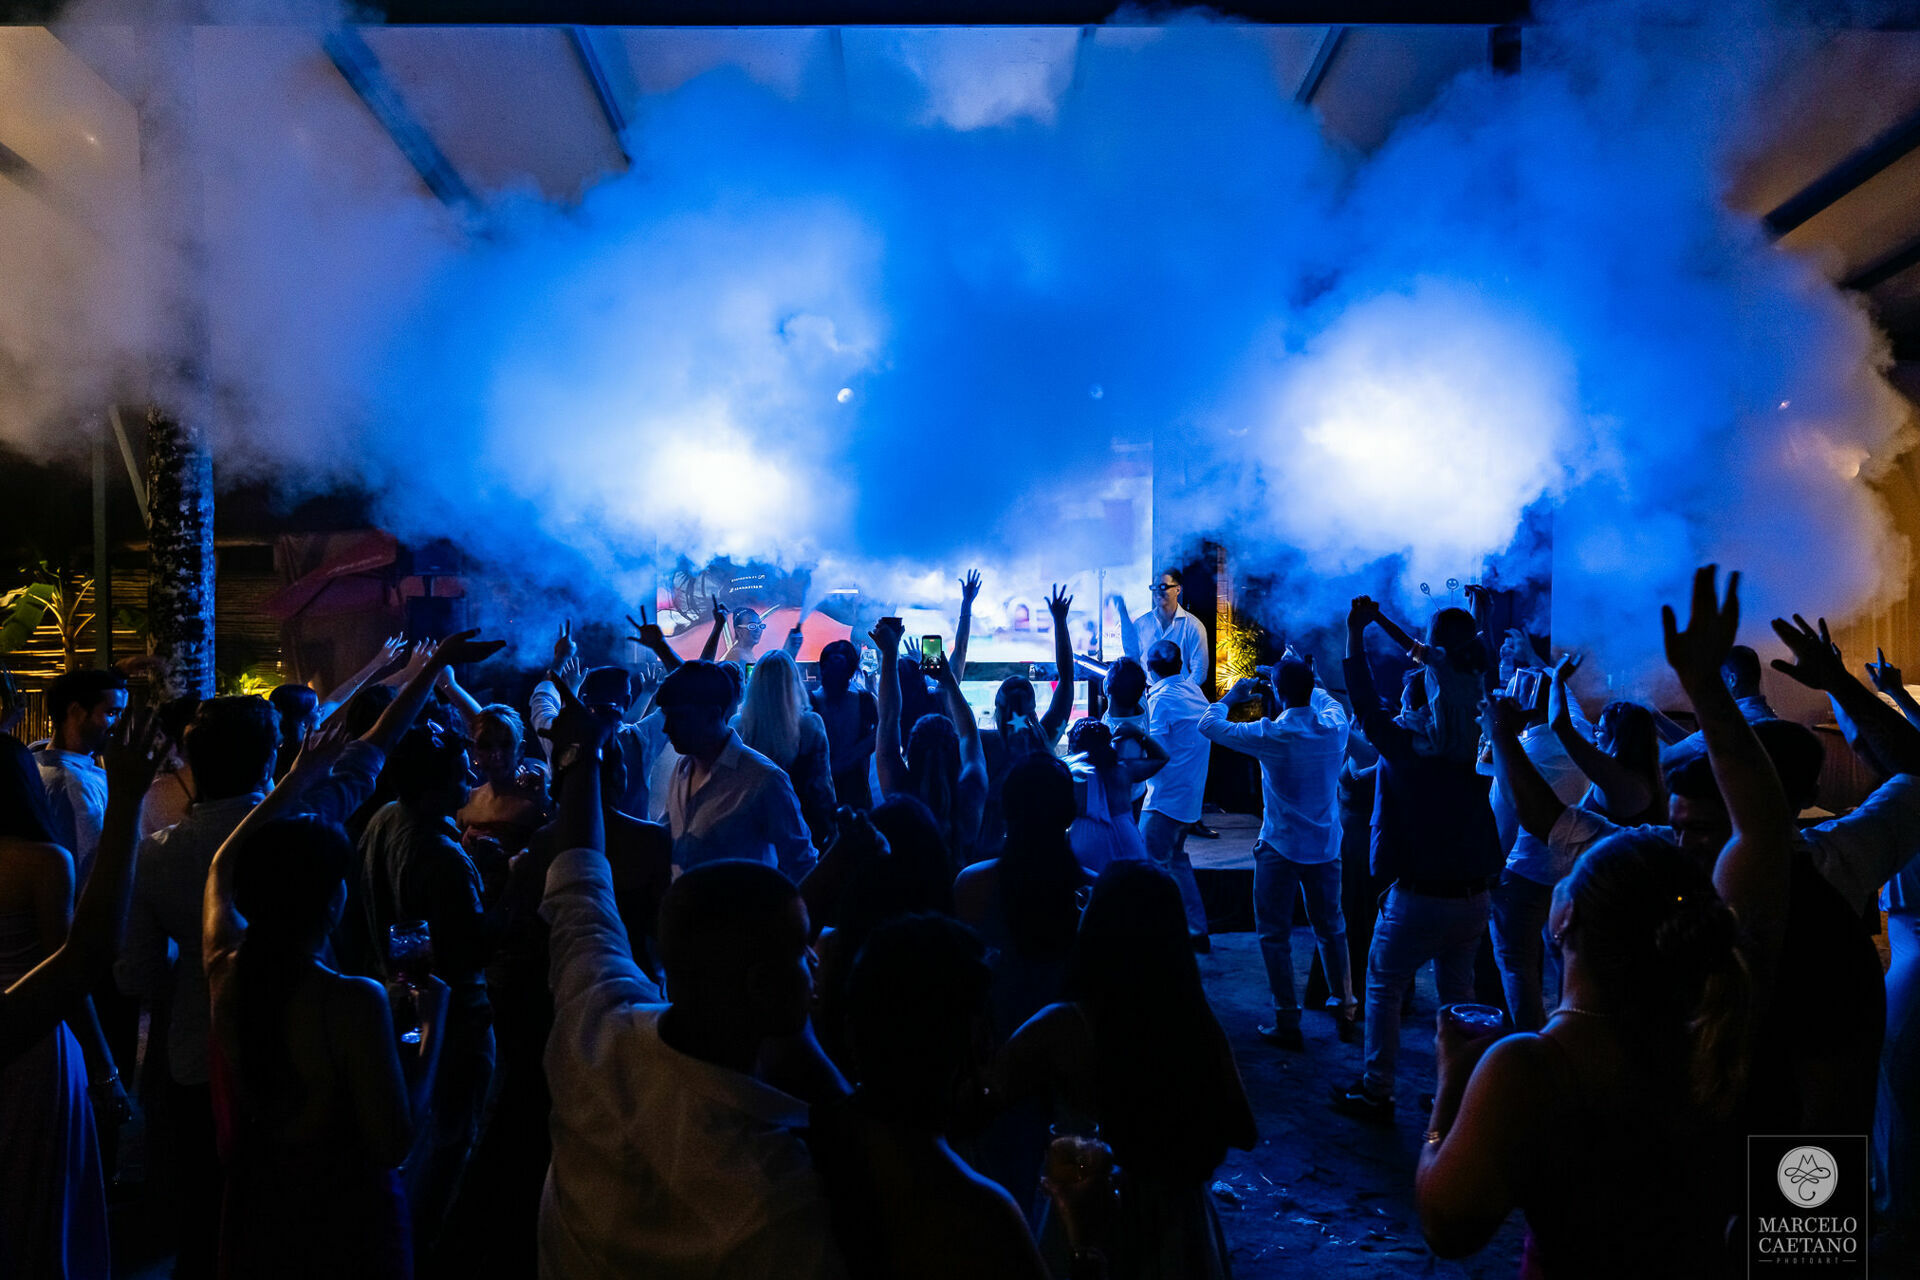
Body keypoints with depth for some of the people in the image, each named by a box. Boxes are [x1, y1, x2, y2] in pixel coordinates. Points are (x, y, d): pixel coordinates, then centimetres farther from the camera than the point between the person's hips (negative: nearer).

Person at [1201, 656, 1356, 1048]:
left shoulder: (1271, 736, -19)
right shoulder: (1335, 728, -6)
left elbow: (1208, 725, -9)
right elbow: (1324, 697, 20)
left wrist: (1233, 696, 6)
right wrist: (1301, 682, 22)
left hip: (1280, 848, -4)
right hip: (1325, 847, 5)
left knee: (1275, 934, 7)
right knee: (1331, 930, 19)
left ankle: (1288, 1023, 8)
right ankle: (1346, 1013, 25)